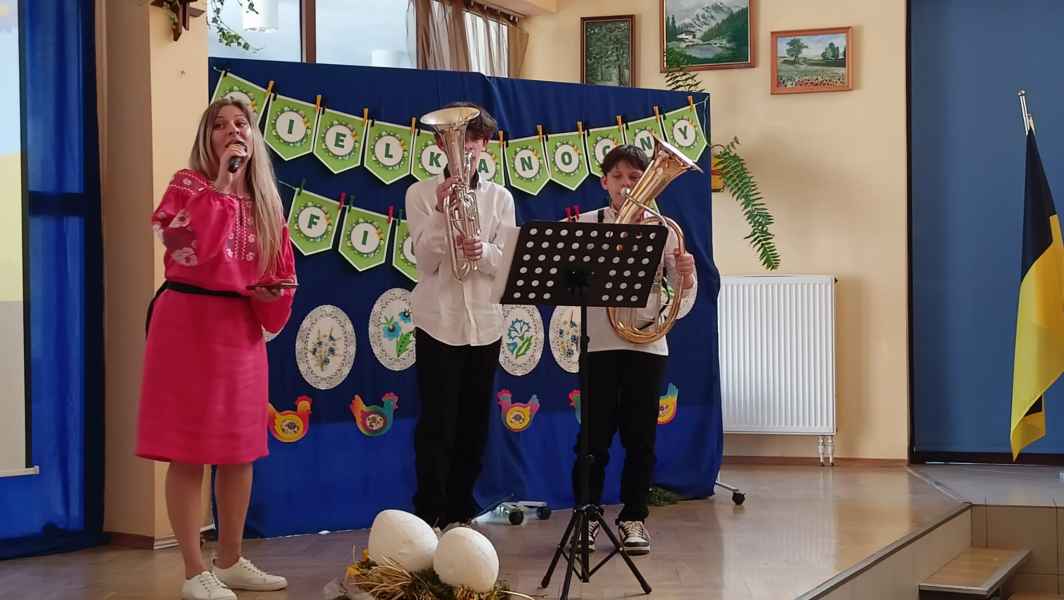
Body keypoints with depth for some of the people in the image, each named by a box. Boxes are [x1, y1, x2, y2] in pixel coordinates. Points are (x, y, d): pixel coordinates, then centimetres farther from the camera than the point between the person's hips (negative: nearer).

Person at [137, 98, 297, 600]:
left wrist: (271, 293, -7)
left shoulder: (265, 200, 11)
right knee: (188, 450, -4)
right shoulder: (188, 185, -6)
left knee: (240, 449, 11)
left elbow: (280, 272, 15)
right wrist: (222, 183, -22)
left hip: (242, 329, 6)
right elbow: (191, 247, -25)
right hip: (189, 324, -6)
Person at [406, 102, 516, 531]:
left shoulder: (499, 198, 7)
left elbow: (507, 264, -1)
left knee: (474, 423, 8)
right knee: (437, 423, -4)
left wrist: (482, 251, -23)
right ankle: (430, 514, 4)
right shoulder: (421, 193, 0)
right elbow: (426, 261, -7)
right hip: (438, 321, -3)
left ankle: (460, 509, 20)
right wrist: (442, 212, -20)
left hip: (484, 322, 3)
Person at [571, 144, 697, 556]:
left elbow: (684, 294, 3)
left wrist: (687, 274, -19)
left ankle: (634, 518, 16)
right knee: (595, 435, 1)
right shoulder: (587, 225, 3)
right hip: (599, 343, -1)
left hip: (648, 344, 1)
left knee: (640, 437, 6)